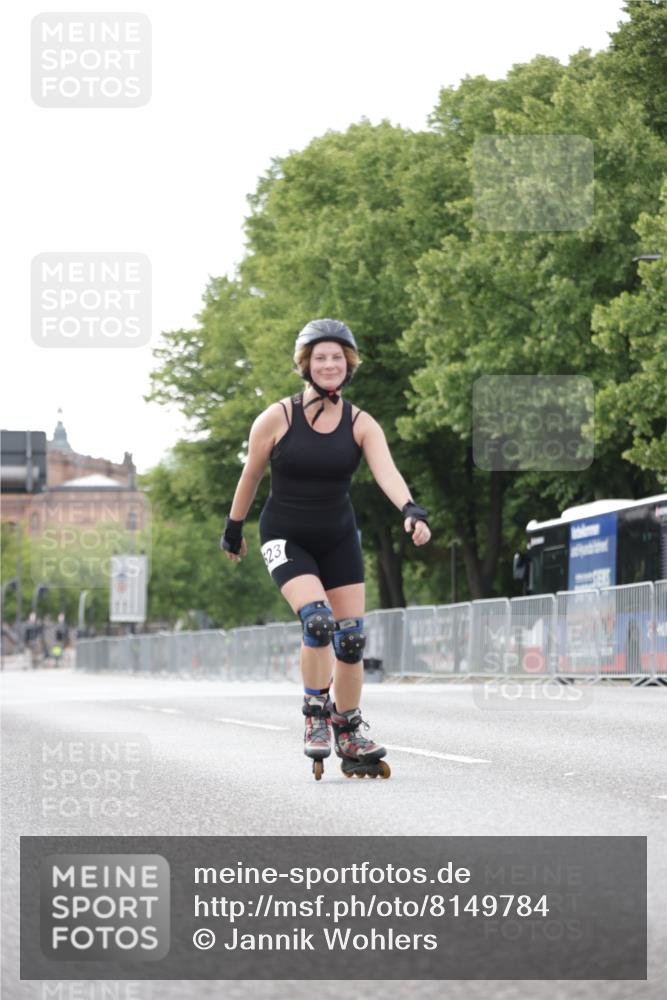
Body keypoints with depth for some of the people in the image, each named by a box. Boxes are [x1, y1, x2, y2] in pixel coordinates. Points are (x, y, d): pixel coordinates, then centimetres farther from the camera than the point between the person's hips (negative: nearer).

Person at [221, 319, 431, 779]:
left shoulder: (361, 424, -6)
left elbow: (386, 470, -22)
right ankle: (315, 714, -3)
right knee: (318, 620, -24)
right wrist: (234, 528, 11)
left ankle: (349, 736, 18)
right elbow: (251, 476, 2)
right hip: (285, 538, -3)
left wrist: (411, 509, -40)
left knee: (351, 637, 2)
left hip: (338, 538, 3)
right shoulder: (277, 419, -11)